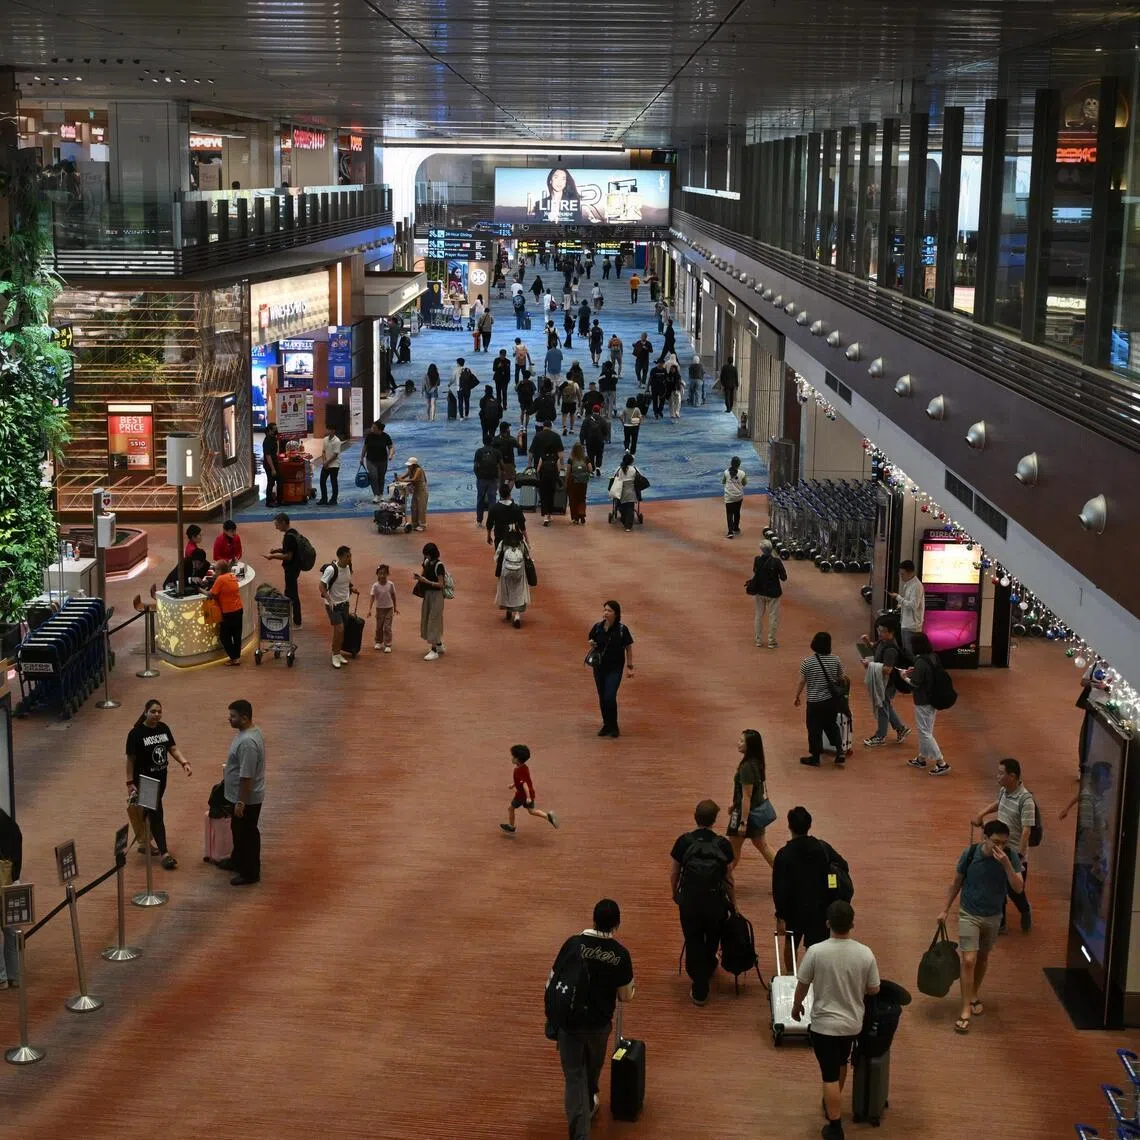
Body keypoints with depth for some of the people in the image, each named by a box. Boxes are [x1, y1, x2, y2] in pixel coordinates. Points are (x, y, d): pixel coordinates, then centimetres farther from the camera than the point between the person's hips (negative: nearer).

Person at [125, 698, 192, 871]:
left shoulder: (164, 728, 1)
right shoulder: (136, 733, -17)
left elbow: (173, 749, 4)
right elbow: (131, 759, -13)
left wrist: (184, 763, -13)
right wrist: (130, 783, -13)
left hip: (161, 778, 6)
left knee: (151, 811, 19)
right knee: (156, 814, -8)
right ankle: (164, 853, -7)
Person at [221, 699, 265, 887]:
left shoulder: (248, 742, -32)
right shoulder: (248, 731, 1)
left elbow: (246, 776, -29)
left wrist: (241, 802, -23)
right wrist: (226, 776, 26)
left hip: (248, 798, -10)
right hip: (239, 794, 10)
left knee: (248, 834, 6)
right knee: (237, 830, 26)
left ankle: (251, 873, 20)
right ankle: (237, 861, 45)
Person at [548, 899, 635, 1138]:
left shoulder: (573, 944, -15)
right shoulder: (620, 954, -12)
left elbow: (552, 983, -8)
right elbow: (625, 996, -2)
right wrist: (632, 987, 21)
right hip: (599, 1022, 2)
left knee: (574, 1075, 3)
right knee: (593, 1067, 27)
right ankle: (589, 1106, 51)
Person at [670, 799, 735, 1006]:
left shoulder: (684, 842, -9)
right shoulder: (723, 845, -9)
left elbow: (674, 874, 0)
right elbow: (729, 879, -3)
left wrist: (675, 894, 19)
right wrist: (733, 904, 11)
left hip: (689, 902, 0)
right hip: (715, 903, 1)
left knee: (693, 942, 13)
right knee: (713, 939, 27)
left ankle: (699, 990, 15)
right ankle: (707, 967, 53)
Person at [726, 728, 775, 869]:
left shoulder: (747, 767, -27)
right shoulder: (757, 762, 0)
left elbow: (747, 797, -24)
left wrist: (743, 822, -20)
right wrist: (735, 805, 23)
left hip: (747, 812, -9)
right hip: (757, 810, 9)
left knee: (734, 847, 10)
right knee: (761, 844, 19)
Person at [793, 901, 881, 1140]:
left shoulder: (816, 952, -21)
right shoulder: (865, 954, -15)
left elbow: (802, 985, -8)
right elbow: (873, 990, -3)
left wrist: (796, 1006, 12)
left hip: (824, 1024, -4)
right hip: (853, 1023, 4)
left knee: (830, 1076, 6)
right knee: (841, 1064, 28)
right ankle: (832, 1105, 48)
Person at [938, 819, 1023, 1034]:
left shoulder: (1010, 857, -16)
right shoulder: (970, 854, -18)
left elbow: (1018, 888, -23)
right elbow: (956, 883, -4)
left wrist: (1006, 864, -35)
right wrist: (945, 910, 1)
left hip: (993, 917, 2)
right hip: (969, 914, -2)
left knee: (983, 958, 19)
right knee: (968, 960, -11)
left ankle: (974, 996, 41)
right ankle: (966, 1010, -5)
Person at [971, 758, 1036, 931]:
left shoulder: (1025, 800, -25)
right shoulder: (1003, 791, -1)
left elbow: (1026, 830, -28)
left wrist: (1020, 856, -31)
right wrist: (981, 814, 12)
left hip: (1015, 854, -7)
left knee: (1015, 891, 9)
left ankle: (1026, 912, 40)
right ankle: (999, 924, 27)